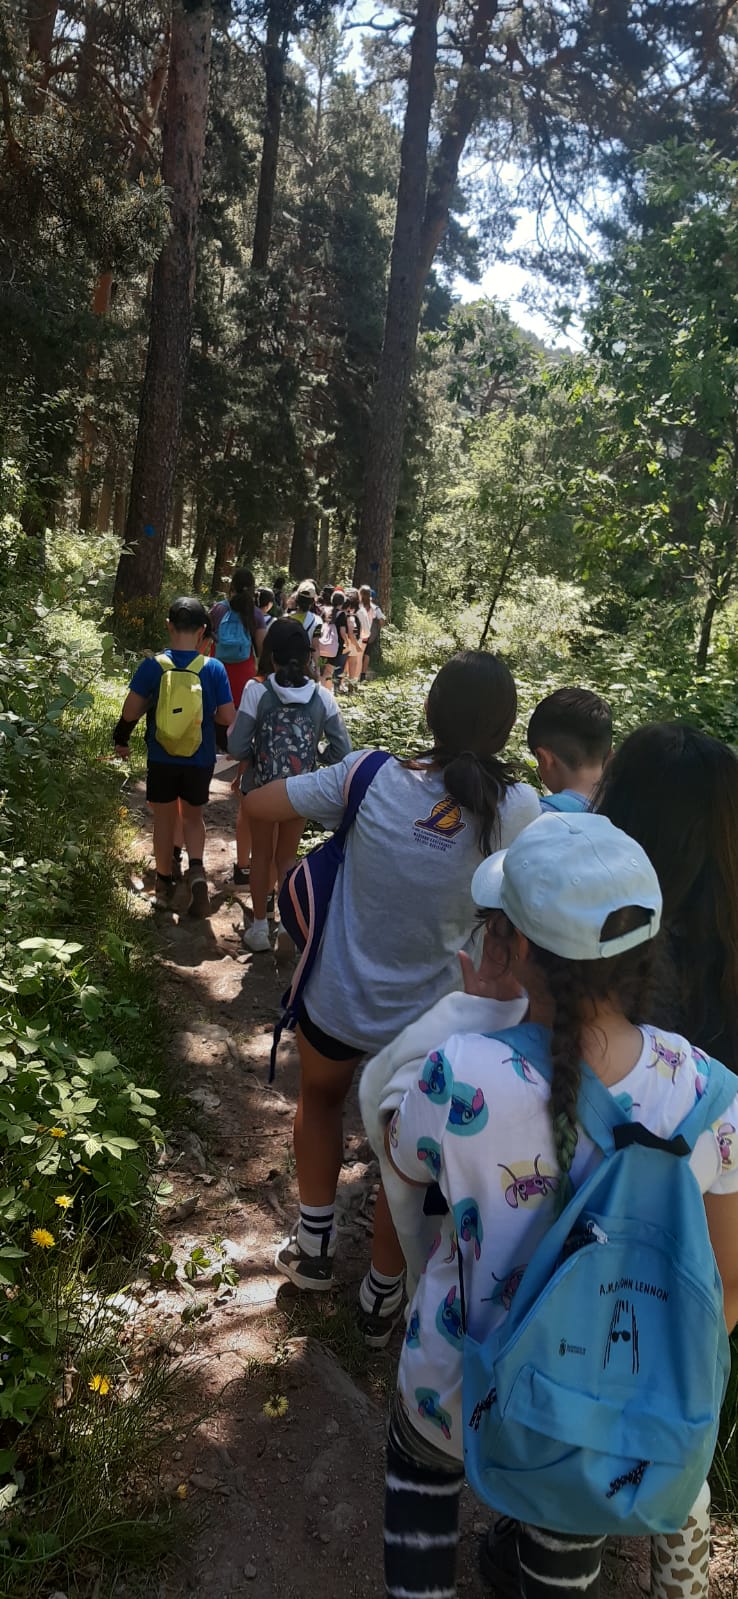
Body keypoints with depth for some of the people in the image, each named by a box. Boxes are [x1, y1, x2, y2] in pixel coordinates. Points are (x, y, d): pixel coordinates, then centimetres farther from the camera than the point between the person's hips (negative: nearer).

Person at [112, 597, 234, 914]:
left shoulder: (152, 666, -12)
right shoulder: (214, 668, -13)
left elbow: (130, 712, -9)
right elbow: (228, 718, -12)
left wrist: (121, 740, 9)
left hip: (161, 759, 0)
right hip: (199, 761, 0)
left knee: (164, 819, 17)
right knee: (193, 816, 20)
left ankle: (164, 885, 26)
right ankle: (196, 870, -3)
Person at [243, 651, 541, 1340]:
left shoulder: (370, 778, -18)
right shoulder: (517, 809, -20)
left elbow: (257, 804, -8)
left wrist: (335, 806, 8)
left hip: (336, 1002, 1)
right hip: (427, 1023, 0)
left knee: (319, 1100, 33)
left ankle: (314, 1244, 42)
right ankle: (382, 1295, 41)